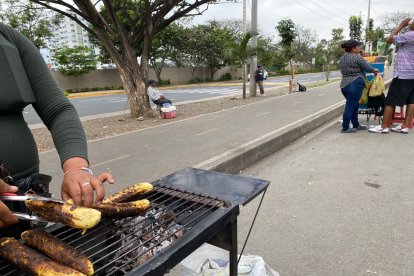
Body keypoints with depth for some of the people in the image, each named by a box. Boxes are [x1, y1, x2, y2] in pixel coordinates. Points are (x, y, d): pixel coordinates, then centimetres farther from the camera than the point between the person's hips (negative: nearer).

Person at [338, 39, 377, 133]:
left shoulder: (342, 59, 14)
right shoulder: (357, 57, -10)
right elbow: (367, 68, -4)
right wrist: (374, 70, 15)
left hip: (344, 85, 8)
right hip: (355, 85, -8)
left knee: (354, 105, 17)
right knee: (350, 107, -3)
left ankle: (356, 125, 25)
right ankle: (345, 128, 1)